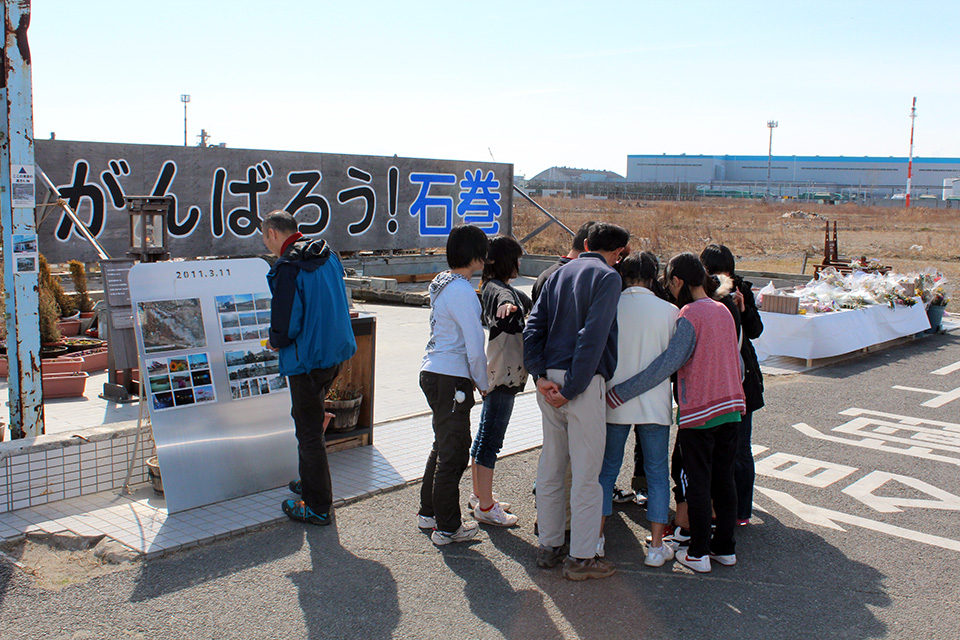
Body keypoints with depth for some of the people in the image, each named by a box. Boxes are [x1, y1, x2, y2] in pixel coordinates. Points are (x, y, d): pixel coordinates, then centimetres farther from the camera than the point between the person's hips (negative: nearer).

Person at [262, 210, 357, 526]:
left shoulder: (287, 268, -19)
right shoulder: (328, 254, 7)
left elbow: (285, 325, -23)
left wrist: (275, 342, 0)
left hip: (307, 359, -9)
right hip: (335, 352, 9)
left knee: (309, 431, 2)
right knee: (309, 421, 25)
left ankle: (318, 507, 11)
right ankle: (312, 483, 39)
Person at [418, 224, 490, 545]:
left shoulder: (441, 283, 10)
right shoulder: (462, 292, -19)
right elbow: (475, 348, -18)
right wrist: (482, 384, -5)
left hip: (432, 373, 10)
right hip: (452, 379, -10)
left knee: (443, 445, 21)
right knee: (454, 451, 1)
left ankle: (428, 513, 33)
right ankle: (447, 528, 12)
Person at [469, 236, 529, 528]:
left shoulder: (500, 288, 15)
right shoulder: (497, 290, -17)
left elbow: (528, 302, 34)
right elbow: (507, 300, -43)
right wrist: (508, 305, -58)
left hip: (498, 374, 11)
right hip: (501, 374, -11)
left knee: (485, 436, 18)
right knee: (491, 440, -4)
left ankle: (479, 495, 30)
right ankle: (485, 507, 3)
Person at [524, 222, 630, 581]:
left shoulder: (559, 274, 15)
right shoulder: (608, 277, -4)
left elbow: (532, 328, 6)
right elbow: (593, 336, -16)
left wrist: (541, 376, -1)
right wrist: (572, 388, -15)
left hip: (549, 382, 7)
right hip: (583, 381, -7)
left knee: (550, 467, 14)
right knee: (586, 473, 1)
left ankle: (548, 546, 25)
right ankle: (581, 559, 7)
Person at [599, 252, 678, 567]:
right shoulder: (669, 311, -7)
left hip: (614, 402, 1)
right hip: (655, 404, -1)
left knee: (607, 469, 14)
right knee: (657, 473, 9)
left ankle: (596, 537, 17)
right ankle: (656, 546, 11)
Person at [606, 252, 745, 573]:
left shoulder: (688, 317, -16)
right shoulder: (724, 311, 8)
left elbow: (665, 366, -23)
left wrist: (617, 393, -22)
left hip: (698, 412, -7)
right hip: (730, 407, 7)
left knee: (698, 484, 3)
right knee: (723, 480, 15)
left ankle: (698, 553, 10)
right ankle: (725, 547, 23)